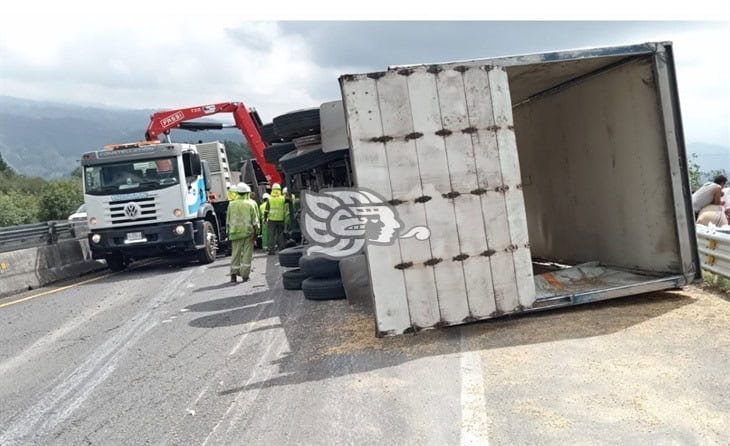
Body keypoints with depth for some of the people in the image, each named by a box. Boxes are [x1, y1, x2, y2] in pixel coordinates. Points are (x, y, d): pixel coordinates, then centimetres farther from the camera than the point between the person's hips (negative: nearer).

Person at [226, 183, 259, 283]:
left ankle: (233, 273, -2)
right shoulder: (250, 204, -2)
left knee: (235, 253, 7)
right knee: (247, 253, 3)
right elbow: (255, 221, -2)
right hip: (248, 232, -2)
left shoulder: (231, 204, 4)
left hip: (235, 232, 2)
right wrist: (256, 232, 6)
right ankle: (245, 274, 3)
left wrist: (228, 233, 16)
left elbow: (228, 221, 8)